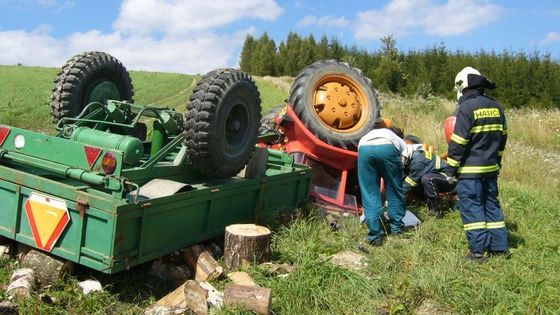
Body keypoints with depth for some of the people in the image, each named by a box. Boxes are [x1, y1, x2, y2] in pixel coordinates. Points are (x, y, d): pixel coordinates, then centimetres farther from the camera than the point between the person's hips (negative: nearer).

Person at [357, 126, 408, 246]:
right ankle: (396, 227, 30)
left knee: (370, 194, 9)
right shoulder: (400, 141, 38)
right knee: (394, 190, 19)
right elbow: (402, 165, 27)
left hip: (364, 148, 2)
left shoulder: (371, 133, 46)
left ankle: (375, 235, 6)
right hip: (387, 148, -1)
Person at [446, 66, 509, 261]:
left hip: (470, 170, -7)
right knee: (492, 205, 15)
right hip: (491, 168, 7)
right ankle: (499, 246, 19)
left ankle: (478, 249, 1)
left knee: (471, 208, -1)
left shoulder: (467, 108, -14)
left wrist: (451, 169, -10)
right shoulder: (496, 106, 10)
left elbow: (458, 142, -16)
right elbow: (502, 137, 16)